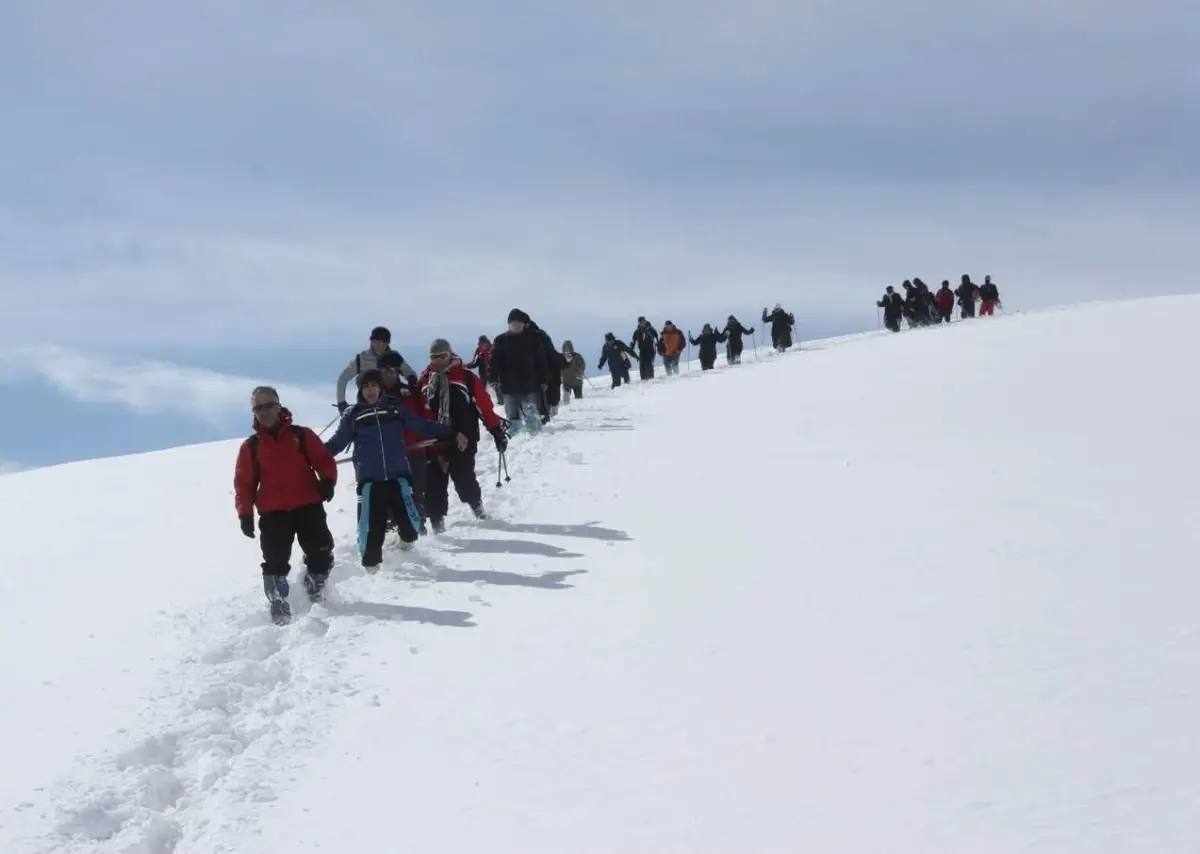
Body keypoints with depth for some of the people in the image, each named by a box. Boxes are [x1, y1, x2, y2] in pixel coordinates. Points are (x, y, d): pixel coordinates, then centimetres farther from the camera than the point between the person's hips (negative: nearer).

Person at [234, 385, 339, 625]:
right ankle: (279, 607, -2)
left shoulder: (301, 435, 8)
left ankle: (314, 596, 23)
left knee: (321, 554, 0)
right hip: (273, 513, 0)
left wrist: (327, 481, -14)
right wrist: (245, 513, -3)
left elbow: (324, 460, 6)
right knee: (275, 562, -7)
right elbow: (243, 482, 7)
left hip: (308, 506, 0)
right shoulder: (251, 447, 9)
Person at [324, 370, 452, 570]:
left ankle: (407, 539, 31)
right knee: (370, 527, -6)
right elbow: (337, 442, 9)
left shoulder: (395, 408, 8)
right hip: (369, 479, 0)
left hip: (398, 476, 1)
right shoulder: (353, 415, 7)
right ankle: (370, 565, 17)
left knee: (410, 522, -5)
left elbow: (422, 426, 11)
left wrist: (450, 431, 5)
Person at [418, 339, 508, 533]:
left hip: (462, 441, -3)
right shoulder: (424, 381, 9)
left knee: (463, 479, -3)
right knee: (434, 484, -1)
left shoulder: (466, 378, 0)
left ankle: (477, 506, 26)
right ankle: (437, 521, 9)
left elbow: (484, 405, 1)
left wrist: (497, 431, -1)